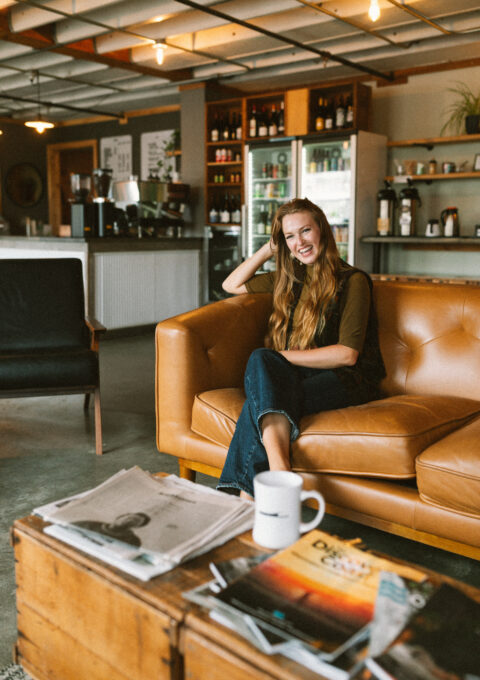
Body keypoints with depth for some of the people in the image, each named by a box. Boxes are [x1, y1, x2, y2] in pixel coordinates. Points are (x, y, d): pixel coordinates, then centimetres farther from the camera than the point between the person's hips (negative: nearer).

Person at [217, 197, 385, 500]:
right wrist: (268, 249, 18)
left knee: (260, 403, -33)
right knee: (261, 358, -33)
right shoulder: (289, 279, 20)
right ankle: (279, 470, -53)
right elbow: (232, 285, 28)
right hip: (296, 374, 5)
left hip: (347, 381, -4)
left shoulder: (352, 281, -1)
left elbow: (347, 354, -10)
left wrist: (284, 356, -12)